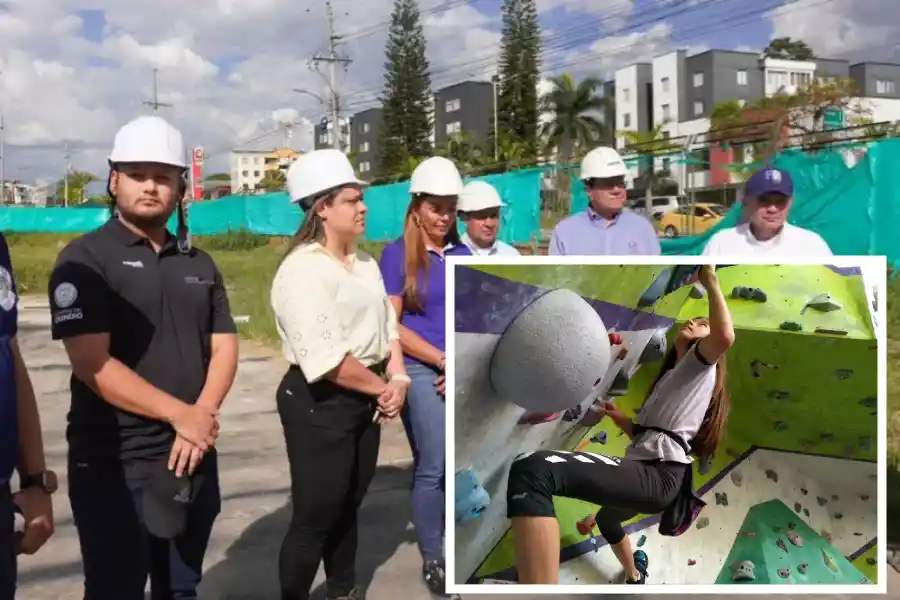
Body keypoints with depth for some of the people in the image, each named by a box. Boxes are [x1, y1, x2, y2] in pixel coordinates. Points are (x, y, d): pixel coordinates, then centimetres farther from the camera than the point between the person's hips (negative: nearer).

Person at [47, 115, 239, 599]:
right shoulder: (85, 259, -7)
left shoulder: (198, 264, 11)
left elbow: (224, 347, 6)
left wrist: (203, 415, -12)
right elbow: (92, 364, -16)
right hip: (113, 464, -5)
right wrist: (181, 414, -16)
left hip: (193, 456, 6)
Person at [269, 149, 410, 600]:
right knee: (315, 516, 0)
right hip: (320, 403, -8)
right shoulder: (303, 270, -18)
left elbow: (387, 326, 11)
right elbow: (326, 361, -25)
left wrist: (397, 380, -6)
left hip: (364, 400, 8)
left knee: (347, 506, 21)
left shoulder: (365, 263, 11)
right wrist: (383, 388, -13)